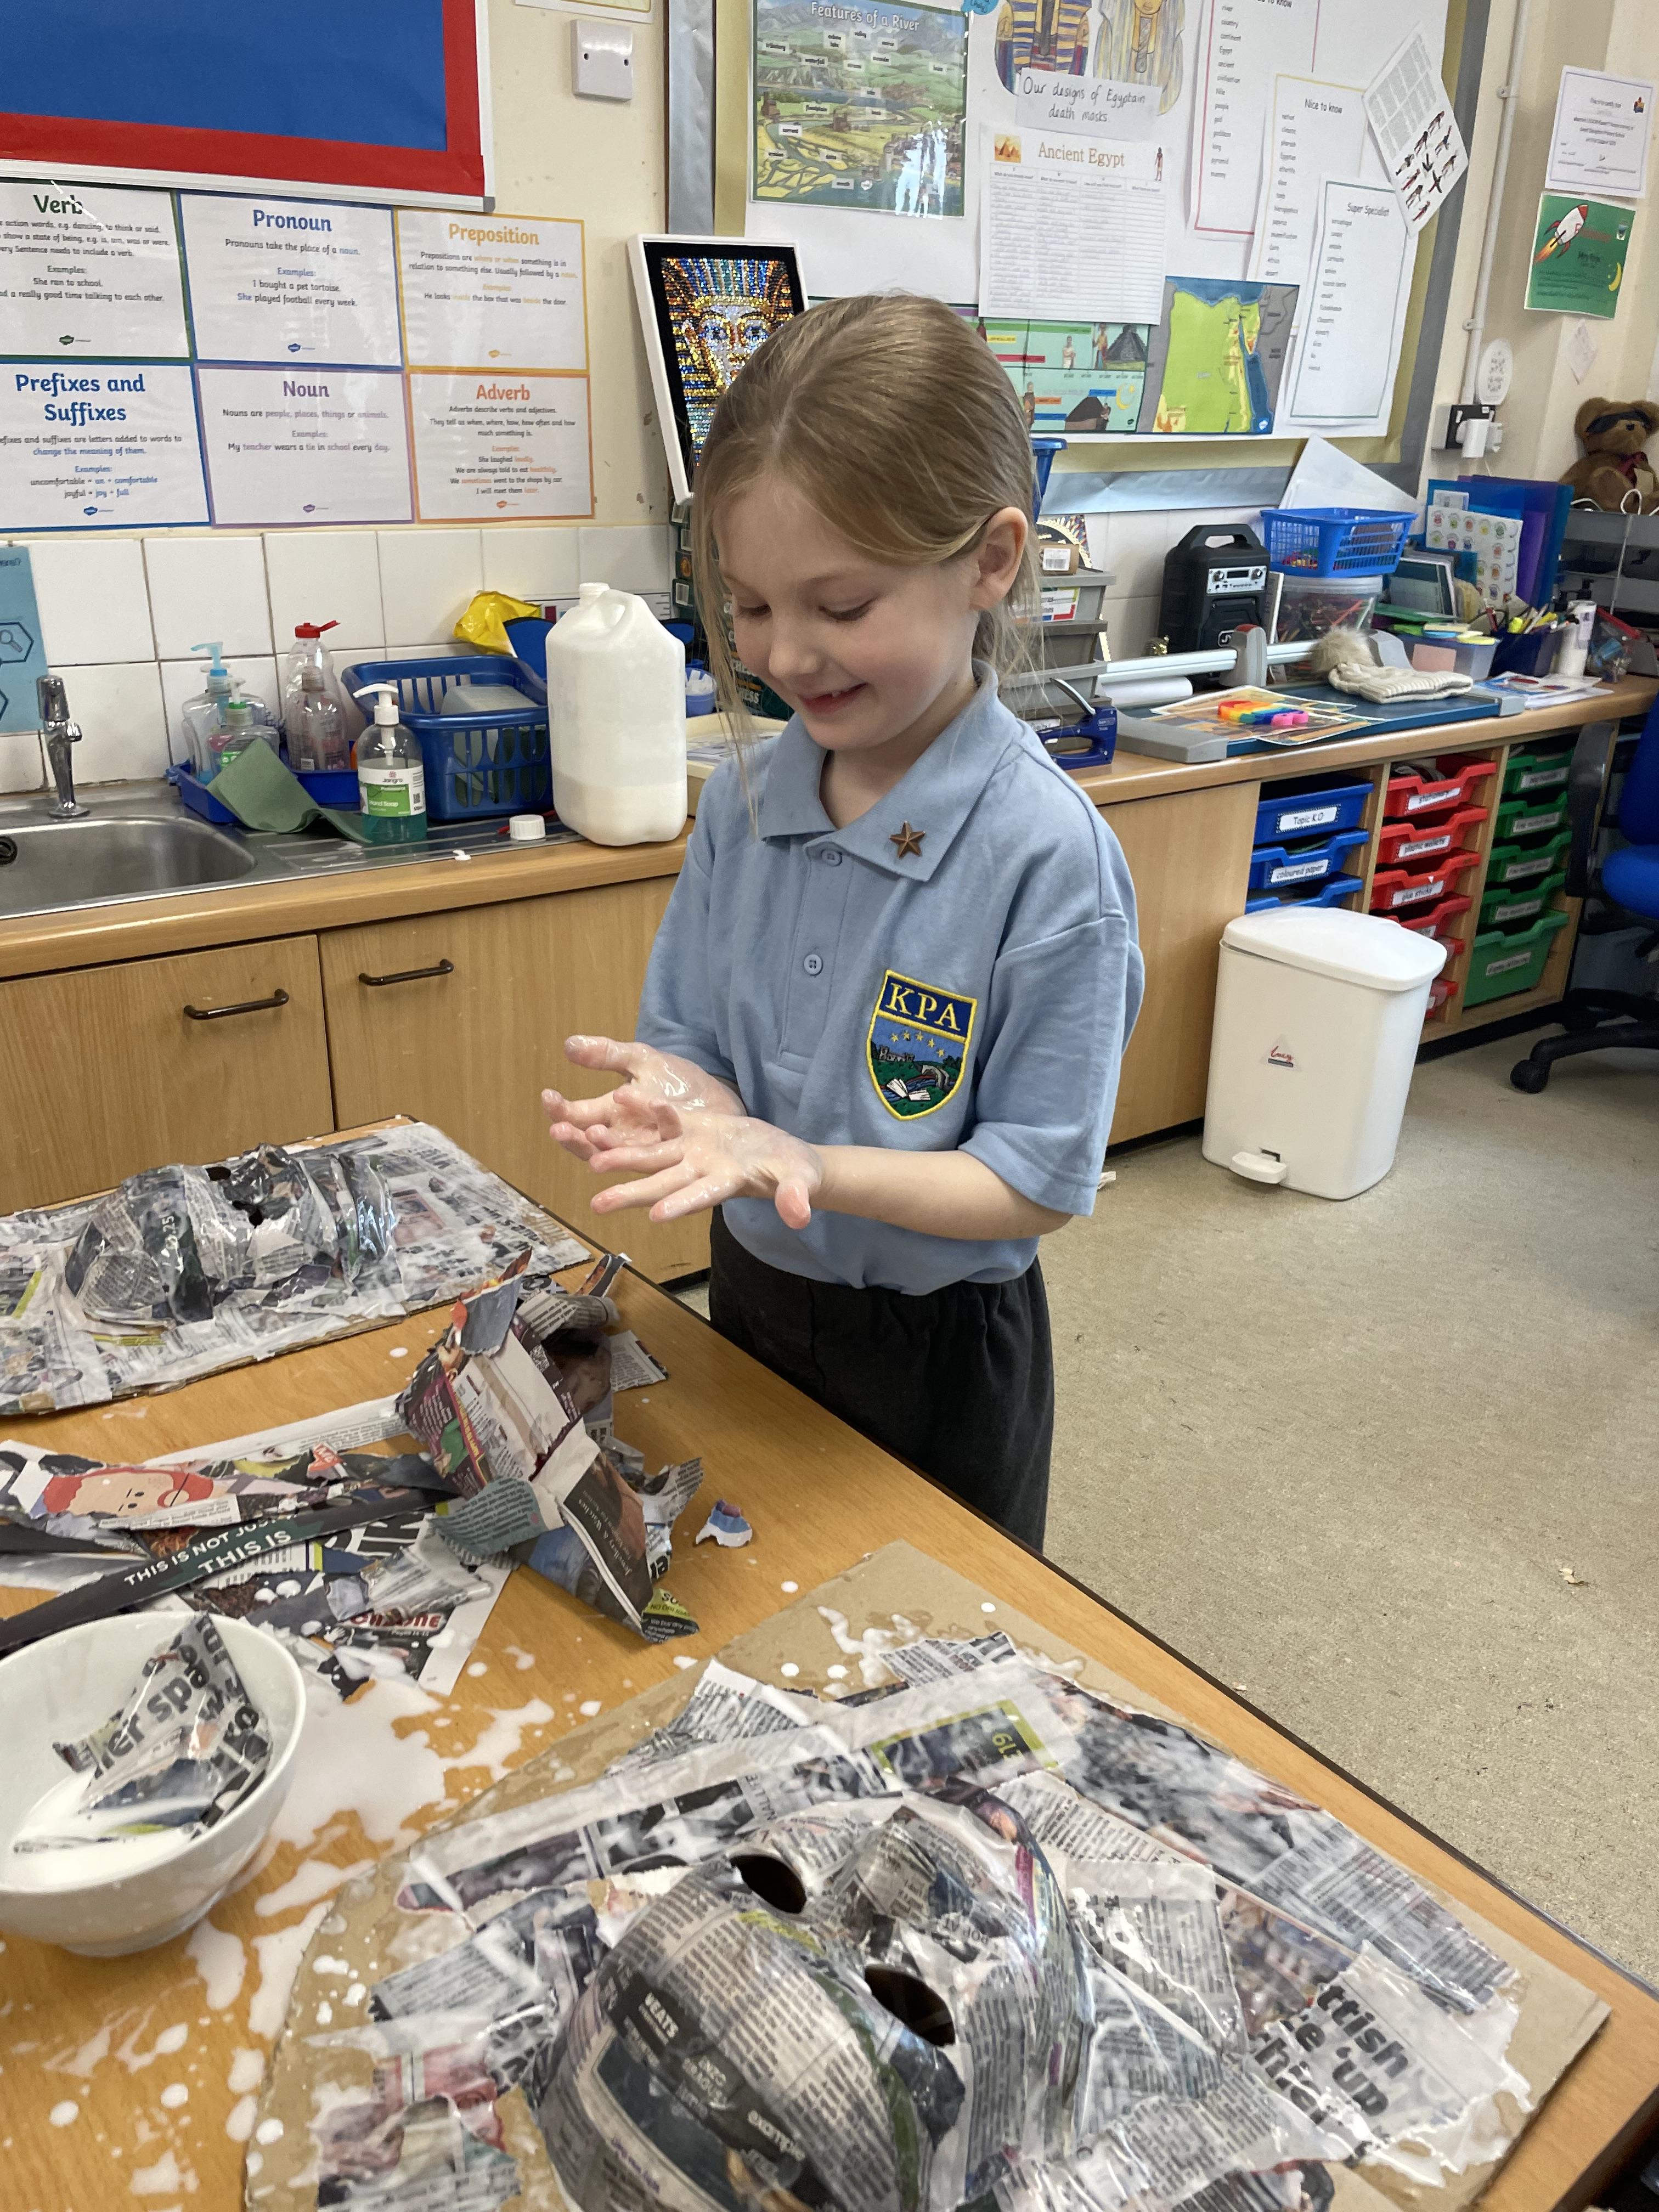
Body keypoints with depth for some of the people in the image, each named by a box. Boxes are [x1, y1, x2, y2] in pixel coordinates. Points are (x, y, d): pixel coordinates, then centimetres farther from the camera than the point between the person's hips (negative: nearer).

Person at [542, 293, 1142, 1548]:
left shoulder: (1047, 856, -24)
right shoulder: (745, 804, -6)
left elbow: (1034, 1186, -20)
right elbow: (697, 1038, 2)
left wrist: (808, 1164, -33)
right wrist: (687, 1094, -22)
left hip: (934, 1351, -5)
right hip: (752, 1300, 5)